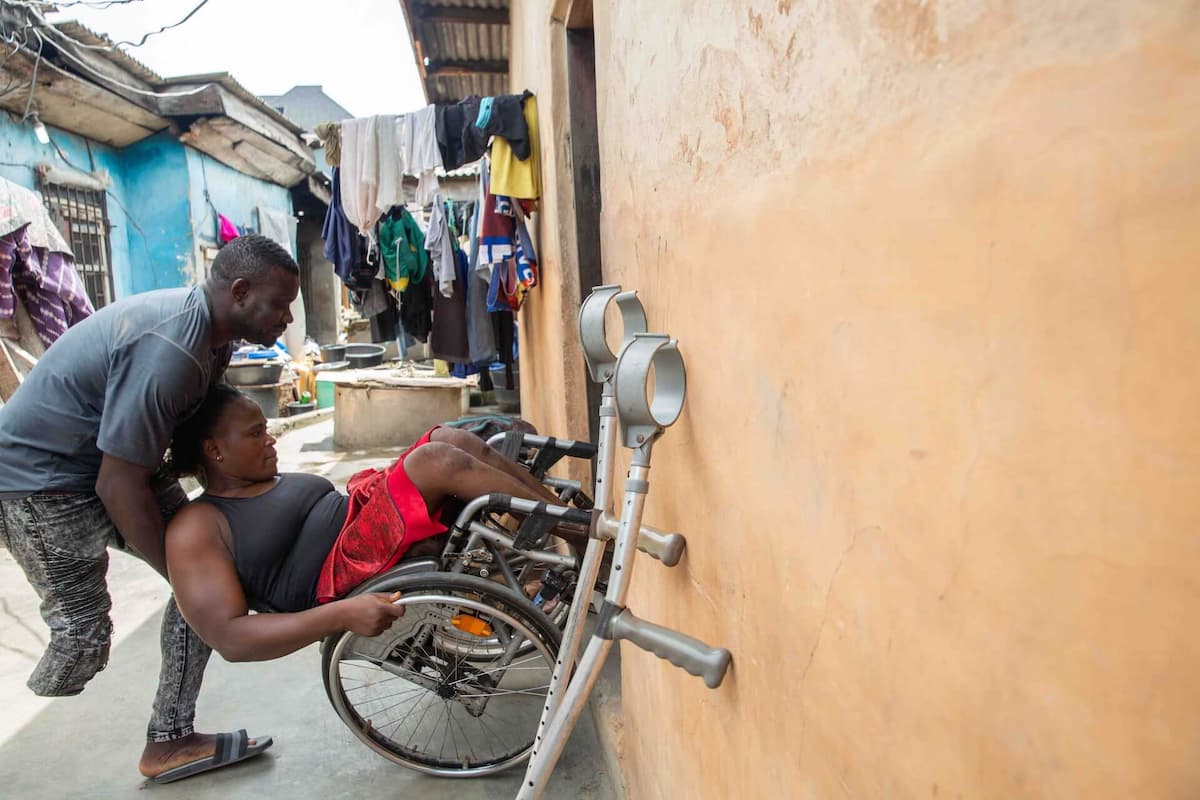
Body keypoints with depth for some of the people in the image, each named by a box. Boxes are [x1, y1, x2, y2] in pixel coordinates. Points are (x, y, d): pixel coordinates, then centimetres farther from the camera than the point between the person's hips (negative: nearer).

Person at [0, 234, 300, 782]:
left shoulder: (209, 328, -3)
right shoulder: (168, 350, -32)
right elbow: (118, 486, -28)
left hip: (114, 459, 9)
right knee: (85, 637, -9)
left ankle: (171, 740, 11)